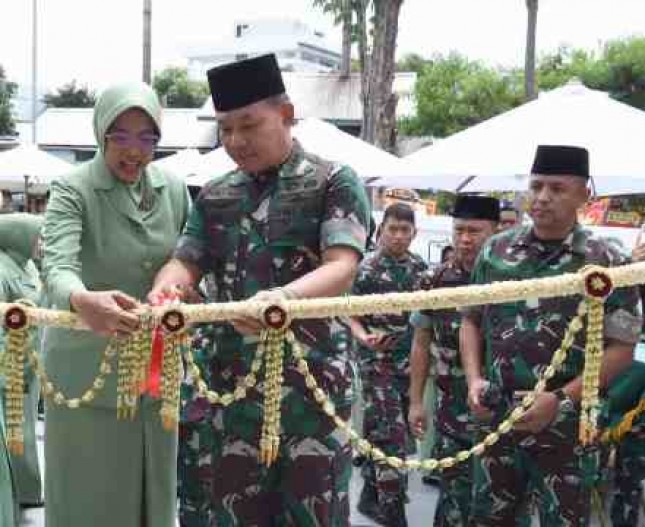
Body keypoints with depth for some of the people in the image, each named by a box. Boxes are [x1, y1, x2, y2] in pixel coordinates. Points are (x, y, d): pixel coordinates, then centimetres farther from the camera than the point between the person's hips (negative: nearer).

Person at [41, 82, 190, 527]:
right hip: (88, 372, -4)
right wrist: (82, 301, -48)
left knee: (152, 489, 13)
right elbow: (57, 267, -26)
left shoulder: (173, 190, 4)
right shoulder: (72, 190, -11)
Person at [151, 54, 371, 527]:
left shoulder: (334, 183, -2)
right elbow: (186, 261, 5)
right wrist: (161, 296, -19)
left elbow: (342, 268, -15)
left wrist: (284, 296, -35)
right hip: (227, 380, 4)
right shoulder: (214, 196, 13)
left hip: (311, 380, -4)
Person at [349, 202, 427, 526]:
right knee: (390, 435, -8)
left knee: (379, 432, 14)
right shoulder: (367, 270, -8)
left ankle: (371, 496, 27)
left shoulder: (421, 267, 8)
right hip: (377, 363, -5)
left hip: (410, 363, 5)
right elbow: (351, 317, -9)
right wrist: (365, 338, -28)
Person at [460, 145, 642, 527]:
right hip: (496, 418, 3)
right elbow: (472, 320, 13)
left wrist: (562, 399, -16)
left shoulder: (606, 262, -6)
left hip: (566, 425, -3)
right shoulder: (496, 250, 4)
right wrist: (474, 380, -3)